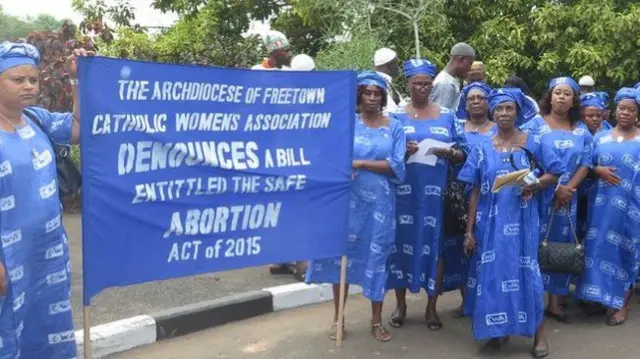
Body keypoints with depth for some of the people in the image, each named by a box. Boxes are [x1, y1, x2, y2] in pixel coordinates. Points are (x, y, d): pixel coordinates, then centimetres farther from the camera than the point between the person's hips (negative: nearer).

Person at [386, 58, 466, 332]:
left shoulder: (447, 116, 10)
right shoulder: (396, 116, 6)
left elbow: (461, 155, 9)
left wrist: (449, 153, -13)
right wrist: (402, 151, -17)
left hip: (436, 191, 1)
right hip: (405, 190, -1)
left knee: (435, 244, 1)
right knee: (402, 242, 1)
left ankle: (432, 307, 14)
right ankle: (400, 305, 16)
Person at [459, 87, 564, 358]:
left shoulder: (533, 144, 2)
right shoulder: (482, 150, 4)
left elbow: (556, 173, 6)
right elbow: (475, 192, 4)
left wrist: (535, 184, -15)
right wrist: (469, 230, 1)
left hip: (522, 220, -1)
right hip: (491, 222, 2)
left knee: (525, 271, -1)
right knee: (492, 272, 2)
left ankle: (539, 333, 12)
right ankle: (499, 329, 19)